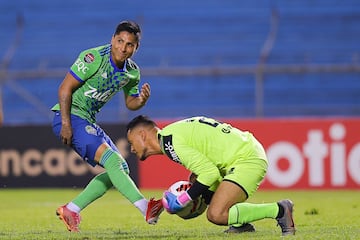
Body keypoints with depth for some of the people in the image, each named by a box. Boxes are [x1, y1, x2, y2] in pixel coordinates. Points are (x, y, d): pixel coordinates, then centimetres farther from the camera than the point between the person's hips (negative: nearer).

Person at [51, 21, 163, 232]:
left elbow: (130, 102, 15)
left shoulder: (132, 71, 4)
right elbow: (65, 88, -16)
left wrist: (141, 100, -10)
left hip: (88, 120, 9)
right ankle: (146, 209, -34)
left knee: (121, 168, 6)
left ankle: (71, 210, 9)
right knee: (111, 159, -24)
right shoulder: (93, 58, -17)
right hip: (69, 117, -9)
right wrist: (66, 124, -21)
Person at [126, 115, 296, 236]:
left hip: (247, 160, -11)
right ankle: (240, 224, 14)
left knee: (216, 215, -19)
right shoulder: (173, 132, 16)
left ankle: (279, 210, -10)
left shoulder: (170, 142, -15)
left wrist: (182, 201, -11)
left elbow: (210, 173, -19)